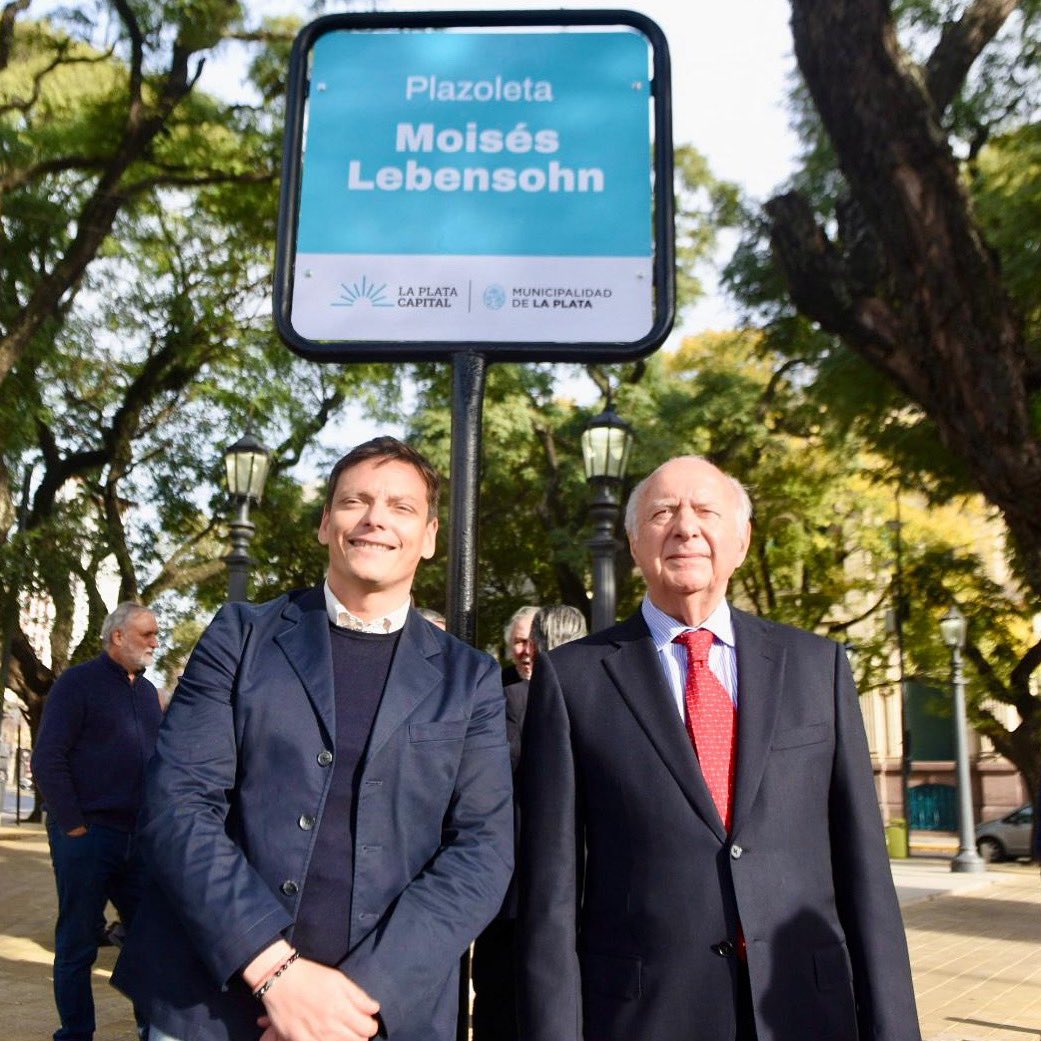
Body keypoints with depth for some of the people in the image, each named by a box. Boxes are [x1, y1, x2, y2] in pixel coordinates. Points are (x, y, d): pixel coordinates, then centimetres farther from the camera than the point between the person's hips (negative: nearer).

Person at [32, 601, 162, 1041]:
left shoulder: (147, 691, 14)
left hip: (139, 839, 6)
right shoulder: (78, 682, -5)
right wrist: (74, 827, -13)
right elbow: (47, 760, -10)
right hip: (87, 836, -6)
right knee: (78, 944, 4)